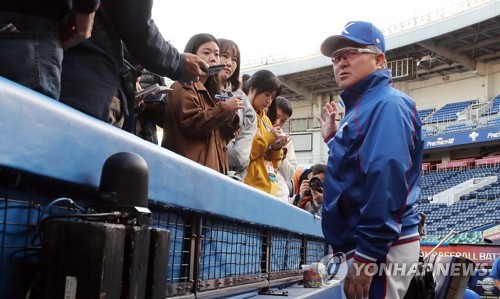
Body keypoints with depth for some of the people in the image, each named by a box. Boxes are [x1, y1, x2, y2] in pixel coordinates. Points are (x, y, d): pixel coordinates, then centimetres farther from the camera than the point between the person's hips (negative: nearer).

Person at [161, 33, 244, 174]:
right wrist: (225, 108, -13)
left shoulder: (208, 92, 22)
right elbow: (191, 123, -18)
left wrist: (230, 115, 4)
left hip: (213, 170, 9)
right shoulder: (184, 87, -3)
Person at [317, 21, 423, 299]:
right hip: (363, 245, 10)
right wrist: (333, 138, 18)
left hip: (379, 248, -10)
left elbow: (386, 178, -24)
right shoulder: (360, 108, 18)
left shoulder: (387, 104, -11)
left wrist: (366, 256, -26)